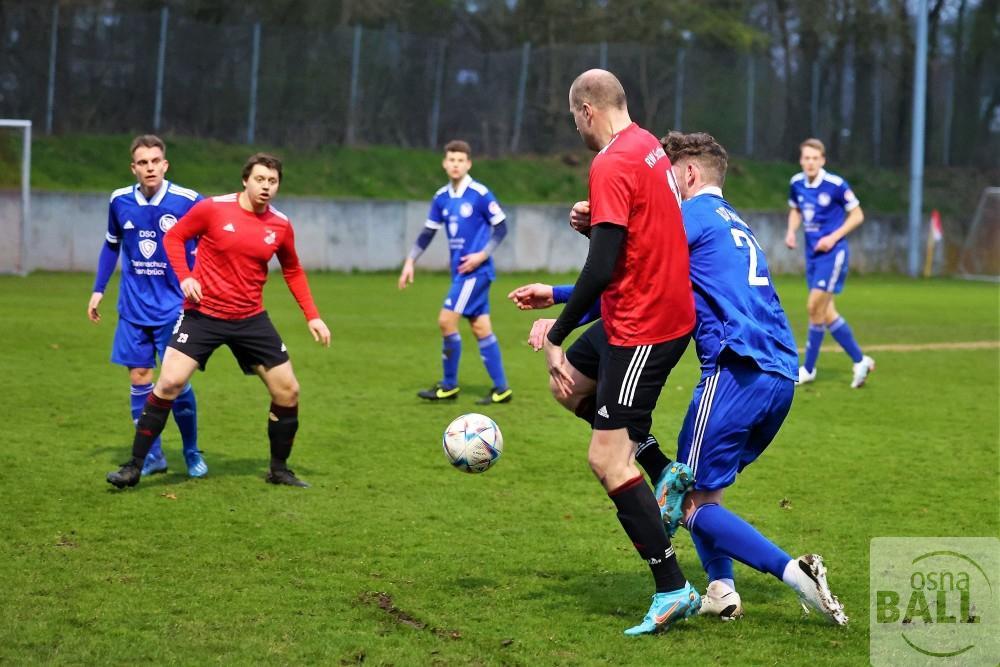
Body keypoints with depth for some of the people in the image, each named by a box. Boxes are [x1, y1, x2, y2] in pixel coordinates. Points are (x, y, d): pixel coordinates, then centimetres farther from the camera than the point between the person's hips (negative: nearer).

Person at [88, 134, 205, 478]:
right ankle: (152, 455, 14)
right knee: (139, 378, 3)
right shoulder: (120, 201, -1)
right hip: (133, 308, 3)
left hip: (174, 307, -3)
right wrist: (98, 290, 13)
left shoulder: (188, 202, -13)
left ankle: (192, 452, 14)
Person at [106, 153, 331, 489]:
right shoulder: (213, 209, -10)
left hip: (251, 320, 4)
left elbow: (293, 271, 15)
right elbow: (174, 237, 2)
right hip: (203, 313, -4)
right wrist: (184, 277, -13)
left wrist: (312, 316, 10)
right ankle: (133, 467, -5)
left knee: (288, 390, 3)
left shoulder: (280, 225, 1)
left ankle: (279, 469, 23)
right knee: (169, 383, -15)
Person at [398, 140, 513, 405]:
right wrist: (410, 261, 8)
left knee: (446, 320, -11)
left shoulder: (479, 194, -11)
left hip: (475, 270, -7)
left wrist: (482, 255, -15)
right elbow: (428, 233, 15)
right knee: (480, 327, 6)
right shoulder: (441, 197, 9)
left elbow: (501, 227, -6)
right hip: (459, 271, 7)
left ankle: (449, 386, 2)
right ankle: (501, 389, 10)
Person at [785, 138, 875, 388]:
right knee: (826, 313, 6)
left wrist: (833, 237, -15)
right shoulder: (796, 183, 3)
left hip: (832, 253, -7)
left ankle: (808, 369, 2)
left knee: (815, 308, -10)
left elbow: (857, 215, -6)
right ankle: (860, 361, 17)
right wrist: (791, 231, 2)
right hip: (812, 254, 7)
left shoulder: (836, 185, -14)